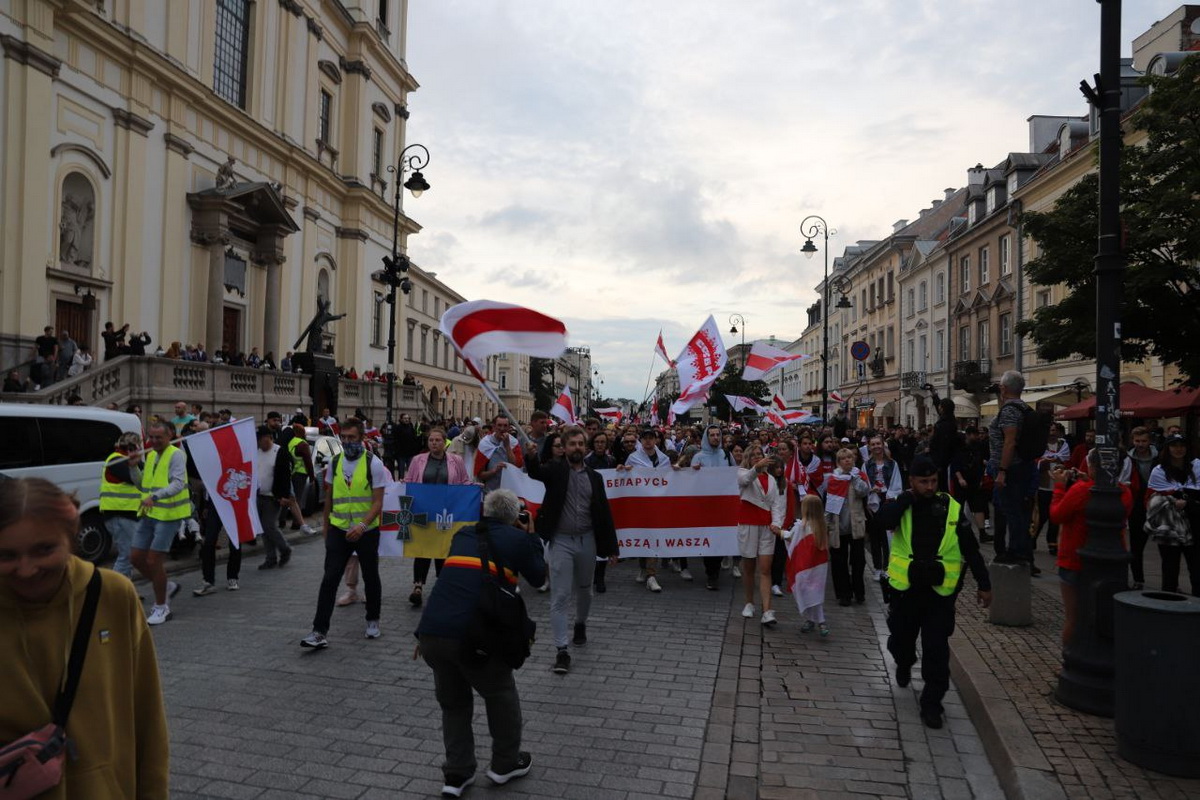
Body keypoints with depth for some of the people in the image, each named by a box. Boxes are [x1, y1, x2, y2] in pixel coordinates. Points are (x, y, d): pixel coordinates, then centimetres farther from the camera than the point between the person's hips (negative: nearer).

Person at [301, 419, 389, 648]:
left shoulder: (374, 464, -9)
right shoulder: (334, 462, 4)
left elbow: (378, 502, -12)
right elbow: (329, 497, 15)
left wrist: (362, 525, -26)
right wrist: (326, 526, 18)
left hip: (366, 531, -2)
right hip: (339, 531, 2)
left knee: (371, 578, 13)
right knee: (329, 579, -7)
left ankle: (373, 620, 33)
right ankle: (319, 631, -5)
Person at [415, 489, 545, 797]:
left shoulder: (463, 535, 22)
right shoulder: (517, 538, 8)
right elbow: (538, 578, 21)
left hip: (430, 631, 5)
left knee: (453, 702, 25)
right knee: (501, 695, 21)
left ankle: (456, 773, 27)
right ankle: (505, 763, 34)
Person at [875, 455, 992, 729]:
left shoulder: (952, 508, -4)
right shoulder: (902, 504, -4)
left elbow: (971, 549, 2)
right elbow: (885, 519, -29)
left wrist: (984, 585, 3)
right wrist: (909, 496, -18)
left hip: (939, 591, -1)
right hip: (905, 587, 1)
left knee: (937, 650, -2)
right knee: (900, 638, 18)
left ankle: (931, 703, 11)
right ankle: (904, 665, 51)